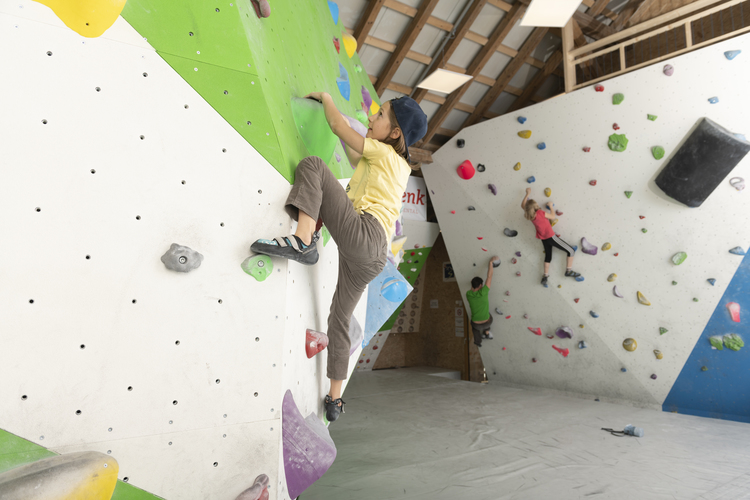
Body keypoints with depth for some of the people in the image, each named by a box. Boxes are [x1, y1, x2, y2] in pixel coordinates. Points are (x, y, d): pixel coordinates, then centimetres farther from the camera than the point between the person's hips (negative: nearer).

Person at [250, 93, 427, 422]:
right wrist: (343, 137, 41)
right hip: (373, 256, 9)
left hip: (362, 234, -9)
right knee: (339, 319, 16)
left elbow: (339, 126, 4)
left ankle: (303, 241, -29)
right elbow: (358, 161, 43)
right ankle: (334, 399, 25)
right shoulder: (399, 165, 27)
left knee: (312, 165, -8)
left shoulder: (384, 153, 4)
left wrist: (325, 98, 21)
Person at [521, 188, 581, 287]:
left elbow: (523, 205, 17)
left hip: (543, 238, 8)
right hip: (550, 236, -8)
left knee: (548, 256, 19)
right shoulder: (540, 213, -20)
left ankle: (545, 276, 14)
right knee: (571, 251, 2)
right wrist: (551, 206, 5)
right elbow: (552, 216, -7)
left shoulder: (529, 215, -1)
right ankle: (569, 271, 3)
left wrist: (527, 194, 21)